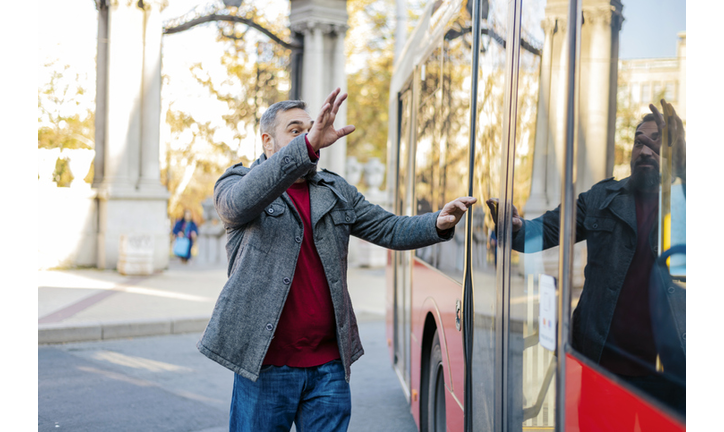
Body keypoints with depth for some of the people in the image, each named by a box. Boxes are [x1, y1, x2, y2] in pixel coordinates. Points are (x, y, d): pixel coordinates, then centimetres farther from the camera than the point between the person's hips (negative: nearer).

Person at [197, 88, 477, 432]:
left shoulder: (336, 192, 17)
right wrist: (308, 145, -36)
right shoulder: (237, 183, 1)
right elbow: (241, 201, -24)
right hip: (265, 365, -4)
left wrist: (438, 224, -9)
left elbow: (389, 229, 13)